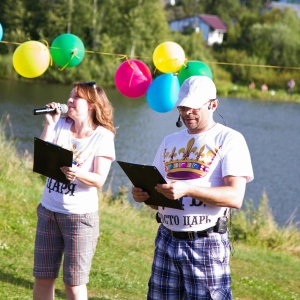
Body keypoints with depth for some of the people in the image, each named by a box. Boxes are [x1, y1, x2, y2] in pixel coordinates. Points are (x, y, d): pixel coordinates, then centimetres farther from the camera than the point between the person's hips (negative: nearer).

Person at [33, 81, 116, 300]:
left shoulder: (103, 136, -6)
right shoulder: (61, 124, 5)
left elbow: (100, 180, -12)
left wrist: (78, 174, -31)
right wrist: (49, 124, -8)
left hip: (80, 214, -4)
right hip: (48, 210, 5)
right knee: (42, 278, 10)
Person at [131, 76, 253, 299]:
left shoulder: (229, 139, -3)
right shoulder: (170, 142, 16)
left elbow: (235, 197, -14)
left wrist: (188, 189, -26)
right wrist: (144, 195, -6)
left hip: (206, 245, -5)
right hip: (167, 240, 5)